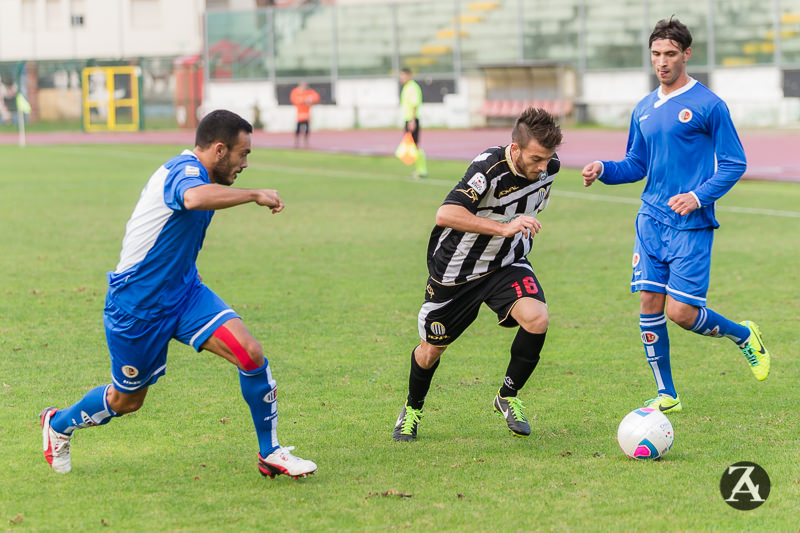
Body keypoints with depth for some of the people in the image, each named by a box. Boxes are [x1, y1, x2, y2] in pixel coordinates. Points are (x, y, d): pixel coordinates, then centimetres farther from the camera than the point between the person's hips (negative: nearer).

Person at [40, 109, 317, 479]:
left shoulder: (193, 173, 6)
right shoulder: (184, 171, -24)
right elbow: (195, 198, -50)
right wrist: (255, 195, -39)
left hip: (183, 292, 8)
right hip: (137, 306, -8)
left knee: (250, 355, -13)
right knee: (127, 399, 11)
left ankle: (270, 453, 0)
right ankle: (59, 424, 41)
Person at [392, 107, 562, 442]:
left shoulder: (549, 167, -11)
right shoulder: (489, 167, -31)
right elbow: (445, 215, -43)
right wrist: (503, 228, -48)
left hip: (507, 263, 4)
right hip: (455, 270, -4)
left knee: (536, 319, -23)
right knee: (432, 350, 10)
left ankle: (508, 396, 1)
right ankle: (413, 408, 42)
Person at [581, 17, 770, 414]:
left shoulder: (708, 106, -6)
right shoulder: (644, 110, 13)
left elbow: (734, 164, -5)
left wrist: (699, 196, -19)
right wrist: (604, 170, 1)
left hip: (691, 224, -6)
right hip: (651, 219, 6)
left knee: (681, 312, -10)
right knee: (649, 304, -1)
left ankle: (743, 335, 19)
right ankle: (666, 395, 11)